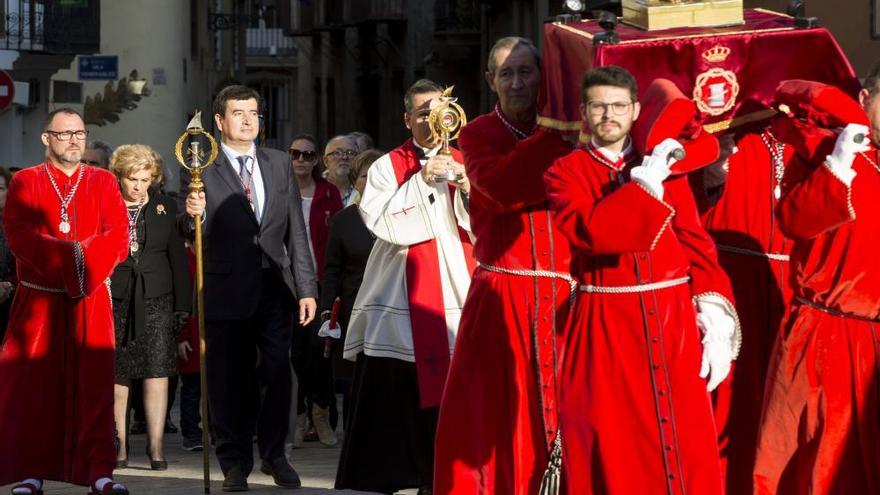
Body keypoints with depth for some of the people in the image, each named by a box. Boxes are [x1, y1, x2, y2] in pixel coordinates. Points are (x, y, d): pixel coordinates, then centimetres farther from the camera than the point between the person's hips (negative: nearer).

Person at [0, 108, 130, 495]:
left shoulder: (104, 182, 10)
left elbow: (118, 238, -2)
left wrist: (82, 258, -18)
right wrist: (72, 255, -18)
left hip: (92, 301, 1)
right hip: (38, 300, -1)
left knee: (94, 384, -4)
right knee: (34, 385, -3)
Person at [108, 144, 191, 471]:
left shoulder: (164, 207, 8)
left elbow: (177, 256, 11)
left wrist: (183, 304, 6)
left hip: (156, 300, 1)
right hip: (115, 300, -1)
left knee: (157, 372, -7)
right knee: (117, 375, 1)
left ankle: (155, 446, -5)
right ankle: (120, 446, 8)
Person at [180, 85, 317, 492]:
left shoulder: (279, 164, 10)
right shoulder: (201, 168, -1)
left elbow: (296, 230, 9)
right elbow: (193, 233, -5)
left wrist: (306, 288, 4)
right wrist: (193, 215, -28)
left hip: (274, 289, 2)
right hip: (227, 290, -2)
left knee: (277, 375, 2)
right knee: (230, 380, 4)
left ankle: (274, 454, 17)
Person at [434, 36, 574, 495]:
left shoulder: (566, 134, 13)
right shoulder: (479, 134, 7)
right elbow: (498, 187, -15)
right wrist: (555, 137, -18)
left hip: (565, 297, 2)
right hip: (501, 297, -2)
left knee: (562, 416, -2)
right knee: (491, 417, -5)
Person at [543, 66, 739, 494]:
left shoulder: (667, 166, 11)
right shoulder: (566, 173, 3)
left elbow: (697, 246, 6)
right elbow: (591, 233, -16)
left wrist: (715, 317, -5)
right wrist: (647, 183, -16)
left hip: (673, 322, 2)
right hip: (604, 327, -2)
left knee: (684, 451, 1)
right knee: (609, 454, 1)